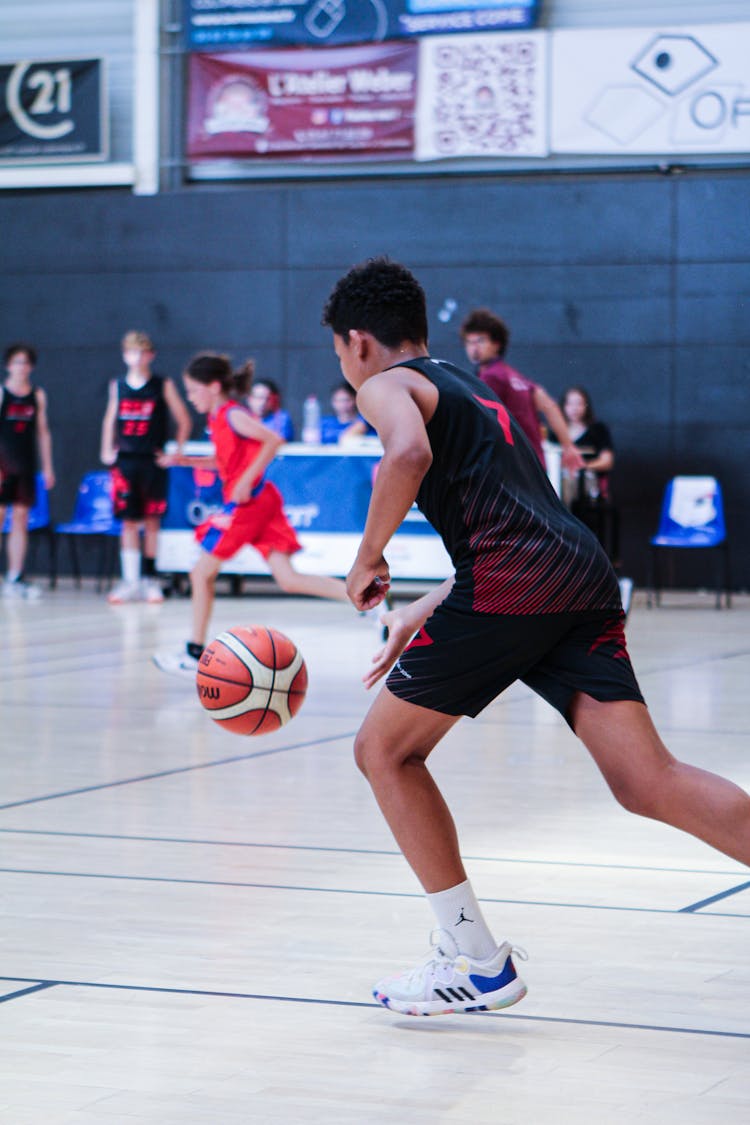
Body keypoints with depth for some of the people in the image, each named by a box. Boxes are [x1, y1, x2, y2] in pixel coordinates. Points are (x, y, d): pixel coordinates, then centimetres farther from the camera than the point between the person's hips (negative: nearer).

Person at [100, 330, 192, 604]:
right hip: (125, 460, 2)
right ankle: (130, 581, 1)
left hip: (153, 461, -2)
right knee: (128, 522, 1)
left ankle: (149, 579, 9)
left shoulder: (163, 386, -1)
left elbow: (184, 422, 3)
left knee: (152, 522, 2)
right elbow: (110, 419, 21)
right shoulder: (118, 386, 8)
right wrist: (107, 450, 12)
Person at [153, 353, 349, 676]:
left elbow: (273, 441, -22)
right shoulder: (220, 418, 16)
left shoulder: (233, 415, -12)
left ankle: (194, 654, 11)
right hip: (259, 503, 9)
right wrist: (186, 461, 18)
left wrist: (246, 482, -22)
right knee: (289, 579, 0)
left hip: (247, 502, -9)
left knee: (202, 574, 3)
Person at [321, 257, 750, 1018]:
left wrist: (368, 559, -5)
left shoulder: (387, 385, 8)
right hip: (581, 576, 8)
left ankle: (476, 962, 11)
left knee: (385, 751, 10)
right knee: (648, 783, -2)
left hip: (509, 584, -7)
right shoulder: (472, 392, 34)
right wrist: (424, 612, 36)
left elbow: (410, 452, -17)